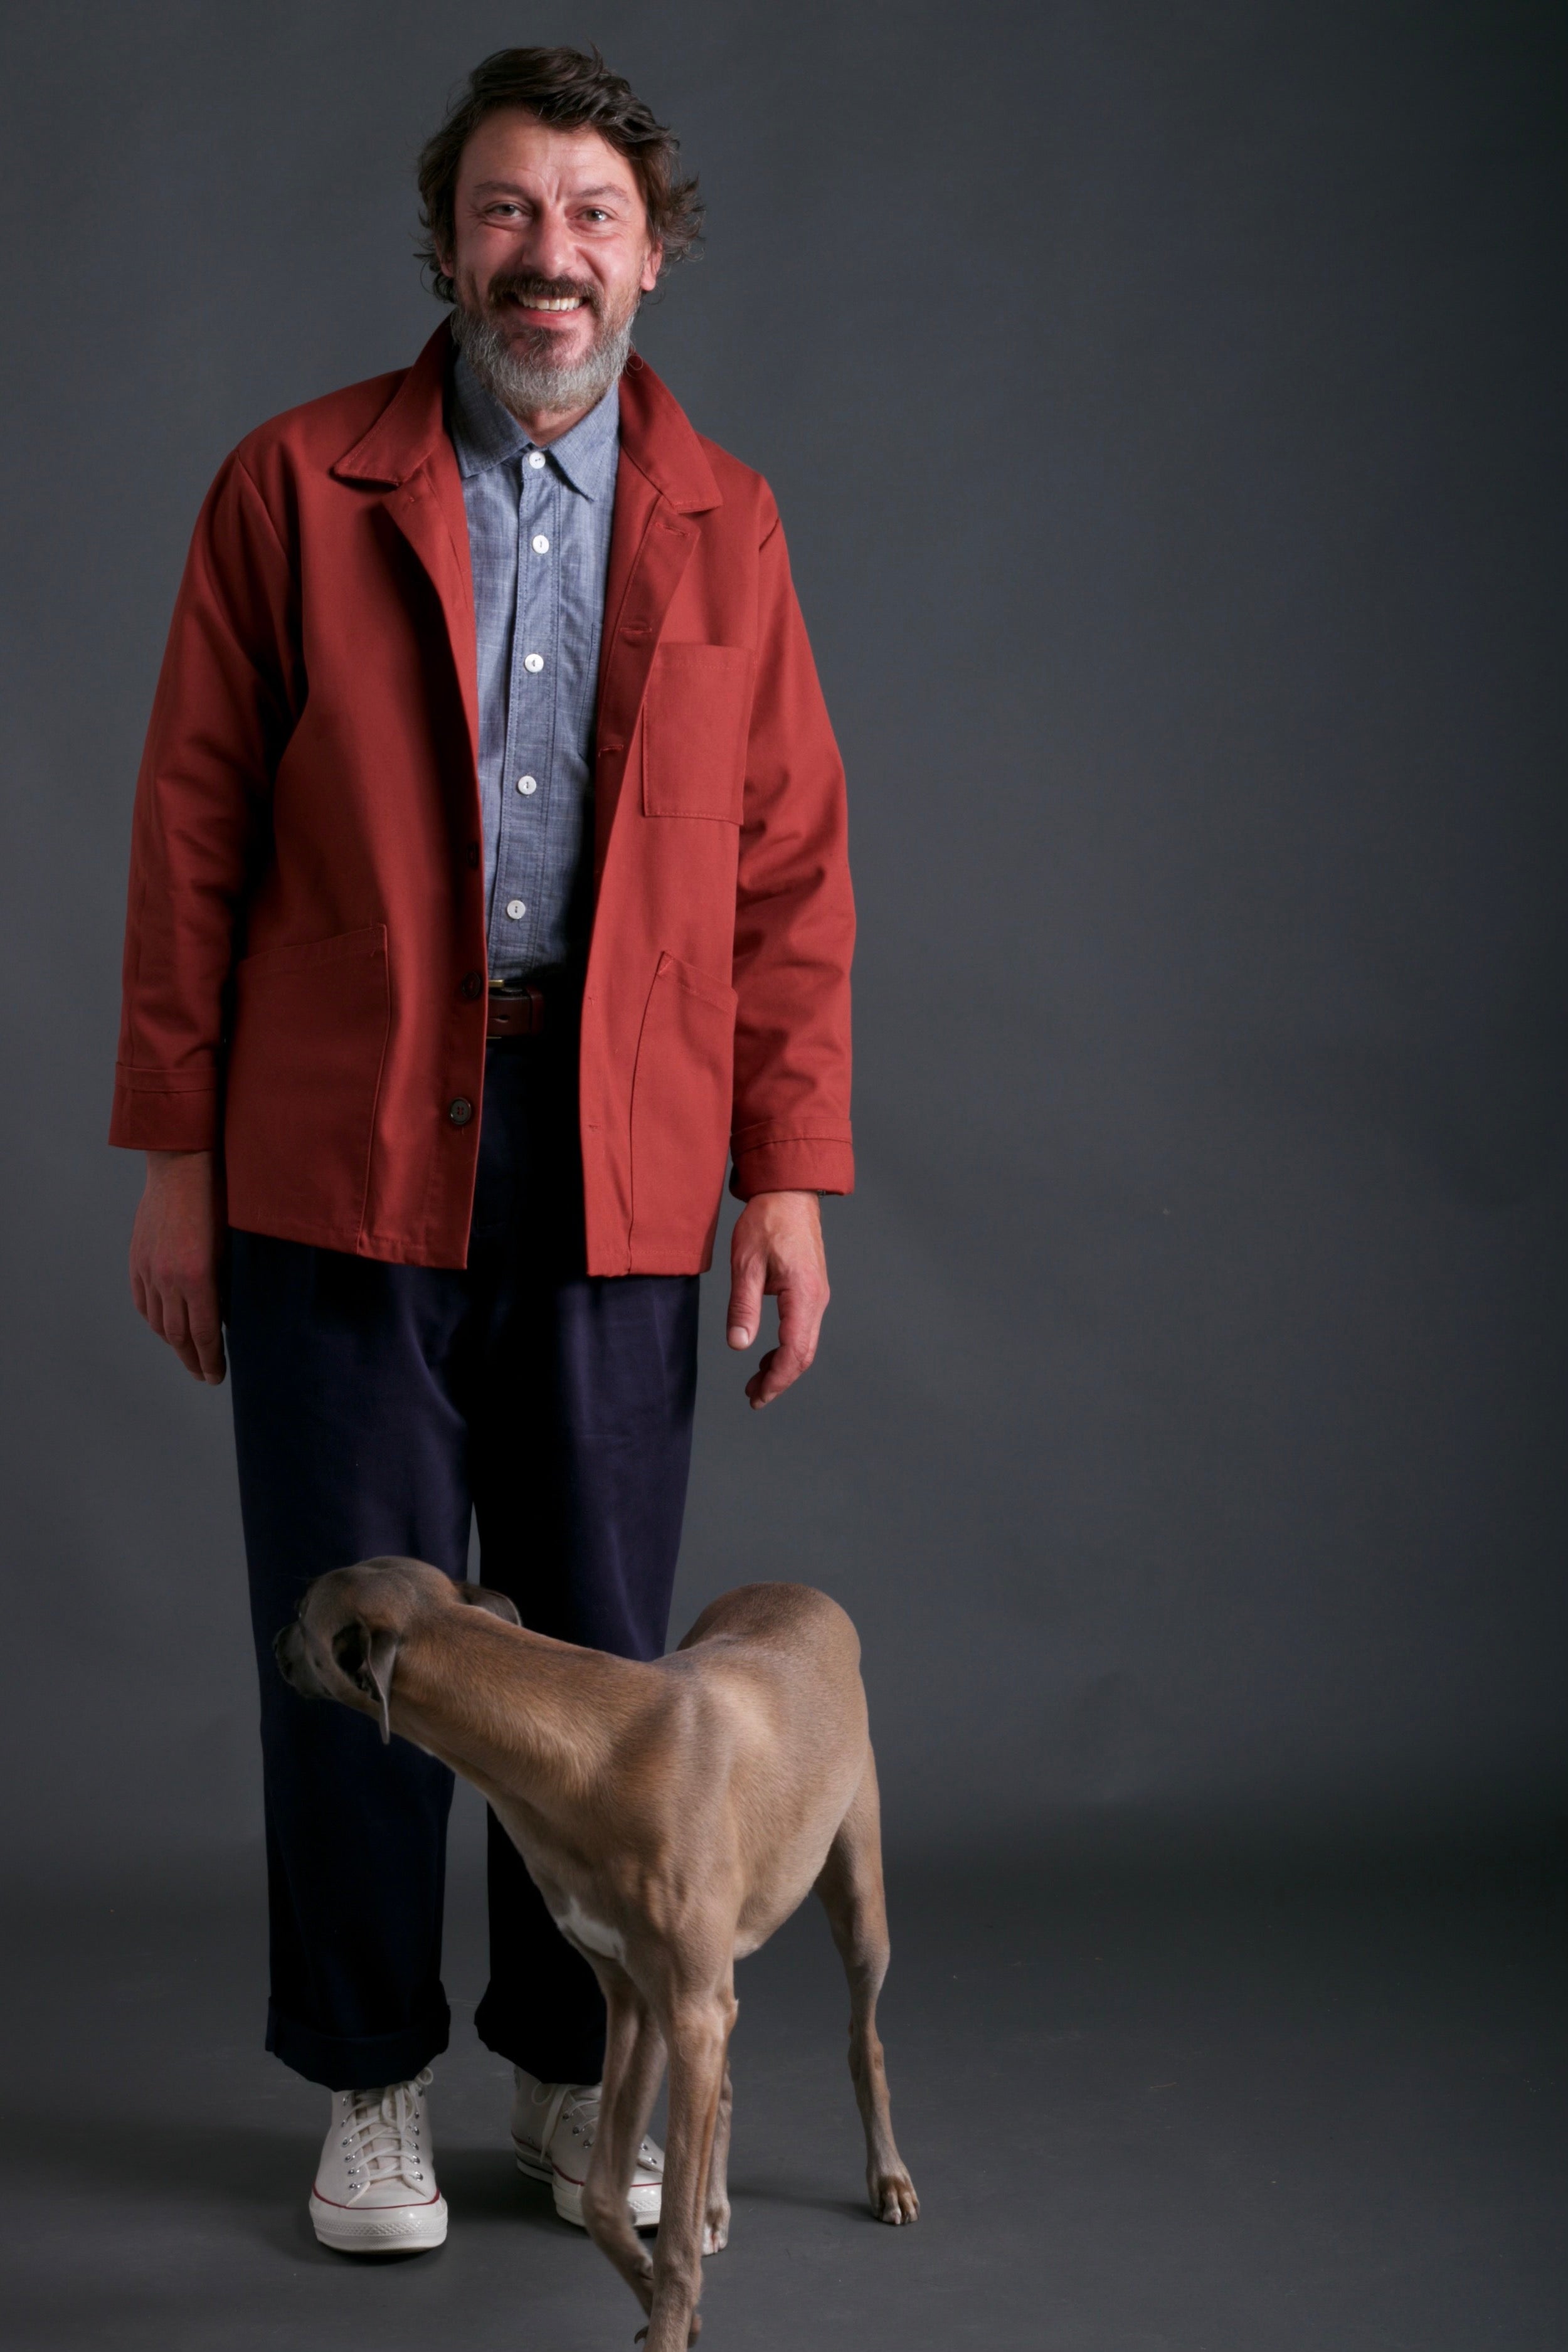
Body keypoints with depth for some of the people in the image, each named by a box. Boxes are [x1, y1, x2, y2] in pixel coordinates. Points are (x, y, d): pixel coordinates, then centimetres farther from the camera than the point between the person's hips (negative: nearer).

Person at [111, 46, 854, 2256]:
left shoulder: (724, 523, 9)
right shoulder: (295, 486, 3)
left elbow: (790, 869, 8)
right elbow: (194, 832, 1)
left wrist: (788, 1173, 2)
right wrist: (175, 1155, -2)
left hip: (617, 1170, 2)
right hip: (342, 1158, -1)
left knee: (598, 1645, 8)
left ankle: (576, 2074, 25)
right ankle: (374, 2087, 22)